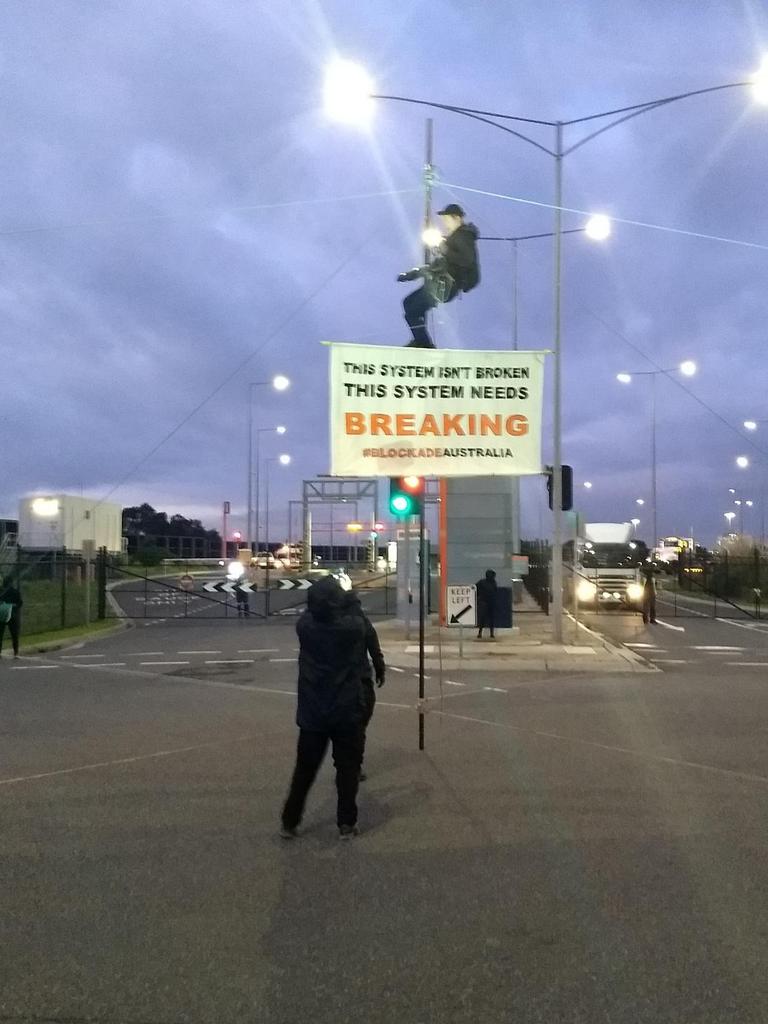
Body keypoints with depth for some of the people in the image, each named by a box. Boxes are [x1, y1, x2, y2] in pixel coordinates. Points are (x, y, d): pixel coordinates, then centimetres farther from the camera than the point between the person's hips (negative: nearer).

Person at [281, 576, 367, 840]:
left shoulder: (304, 626, -10)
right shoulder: (354, 626, -15)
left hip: (312, 712, 2)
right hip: (347, 711, -2)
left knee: (304, 769, 14)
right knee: (347, 768, 11)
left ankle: (289, 822, 21)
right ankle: (346, 824, 14)